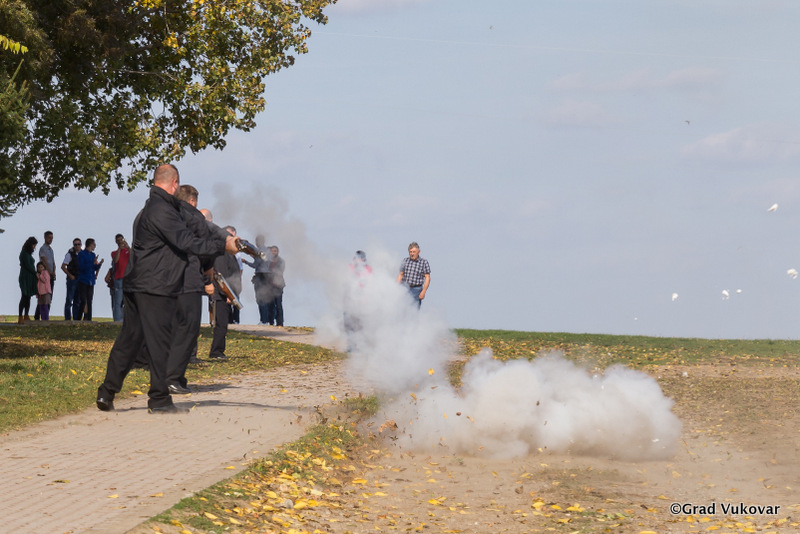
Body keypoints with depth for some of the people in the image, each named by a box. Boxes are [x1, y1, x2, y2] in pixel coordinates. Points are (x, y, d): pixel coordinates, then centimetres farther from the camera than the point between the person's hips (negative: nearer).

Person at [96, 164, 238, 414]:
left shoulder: (148, 210, 19)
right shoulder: (163, 211, -14)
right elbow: (188, 243, -20)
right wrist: (223, 245, -17)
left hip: (135, 286, 10)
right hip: (155, 289, -10)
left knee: (128, 339, 12)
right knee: (159, 342, -4)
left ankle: (106, 393, 12)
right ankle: (159, 400, -1)